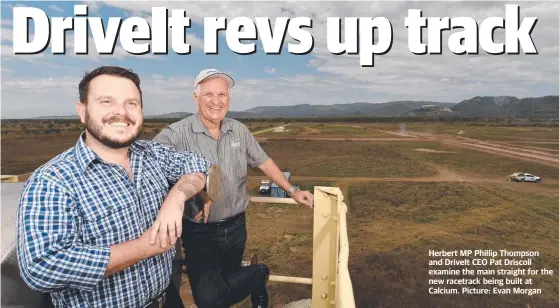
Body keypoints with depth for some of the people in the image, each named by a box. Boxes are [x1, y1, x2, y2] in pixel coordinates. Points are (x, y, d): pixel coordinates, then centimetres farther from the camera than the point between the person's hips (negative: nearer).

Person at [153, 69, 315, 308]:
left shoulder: (239, 130, 0)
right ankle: (257, 273, 19)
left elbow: (264, 162, 11)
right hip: (200, 232, -3)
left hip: (236, 227, 3)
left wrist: (292, 191, 12)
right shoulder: (177, 134, -17)